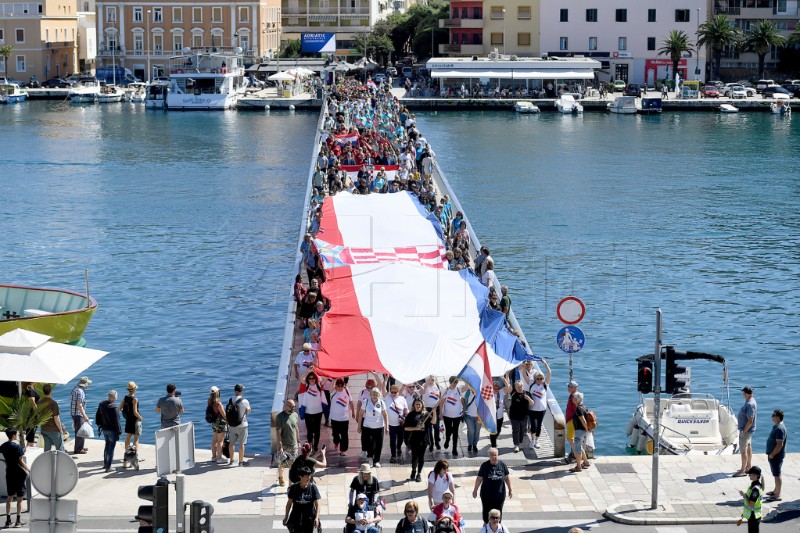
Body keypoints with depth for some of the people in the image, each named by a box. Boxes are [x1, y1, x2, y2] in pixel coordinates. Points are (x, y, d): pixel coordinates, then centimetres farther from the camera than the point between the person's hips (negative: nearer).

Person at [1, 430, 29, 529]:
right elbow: (21, 462, -15)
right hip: (19, 473, -6)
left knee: (9, 497, 14)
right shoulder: (17, 446, -16)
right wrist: (29, 470, -5)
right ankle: (18, 521, 5)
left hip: (9, 473, 6)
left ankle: (8, 520, 14)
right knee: (20, 498, 3)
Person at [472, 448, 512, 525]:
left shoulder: (502, 465, -3)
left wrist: (510, 490, 9)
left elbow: (507, 478, 6)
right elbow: (479, 478, -1)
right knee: (487, 513, 7)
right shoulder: (485, 465, -8)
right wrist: (475, 490, 3)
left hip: (499, 495, 1)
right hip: (487, 495, -1)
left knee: (498, 513, 9)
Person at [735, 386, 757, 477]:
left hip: (746, 430, -10)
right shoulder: (750, 401, 4)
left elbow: (750, 421, -28)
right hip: (748, 430, 10)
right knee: (748, 448, 19)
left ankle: (743, 471, 3)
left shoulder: (750, 404, -27)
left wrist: (743, 431, -23)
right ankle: (748, 467, 31)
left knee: (743, 450, -3)